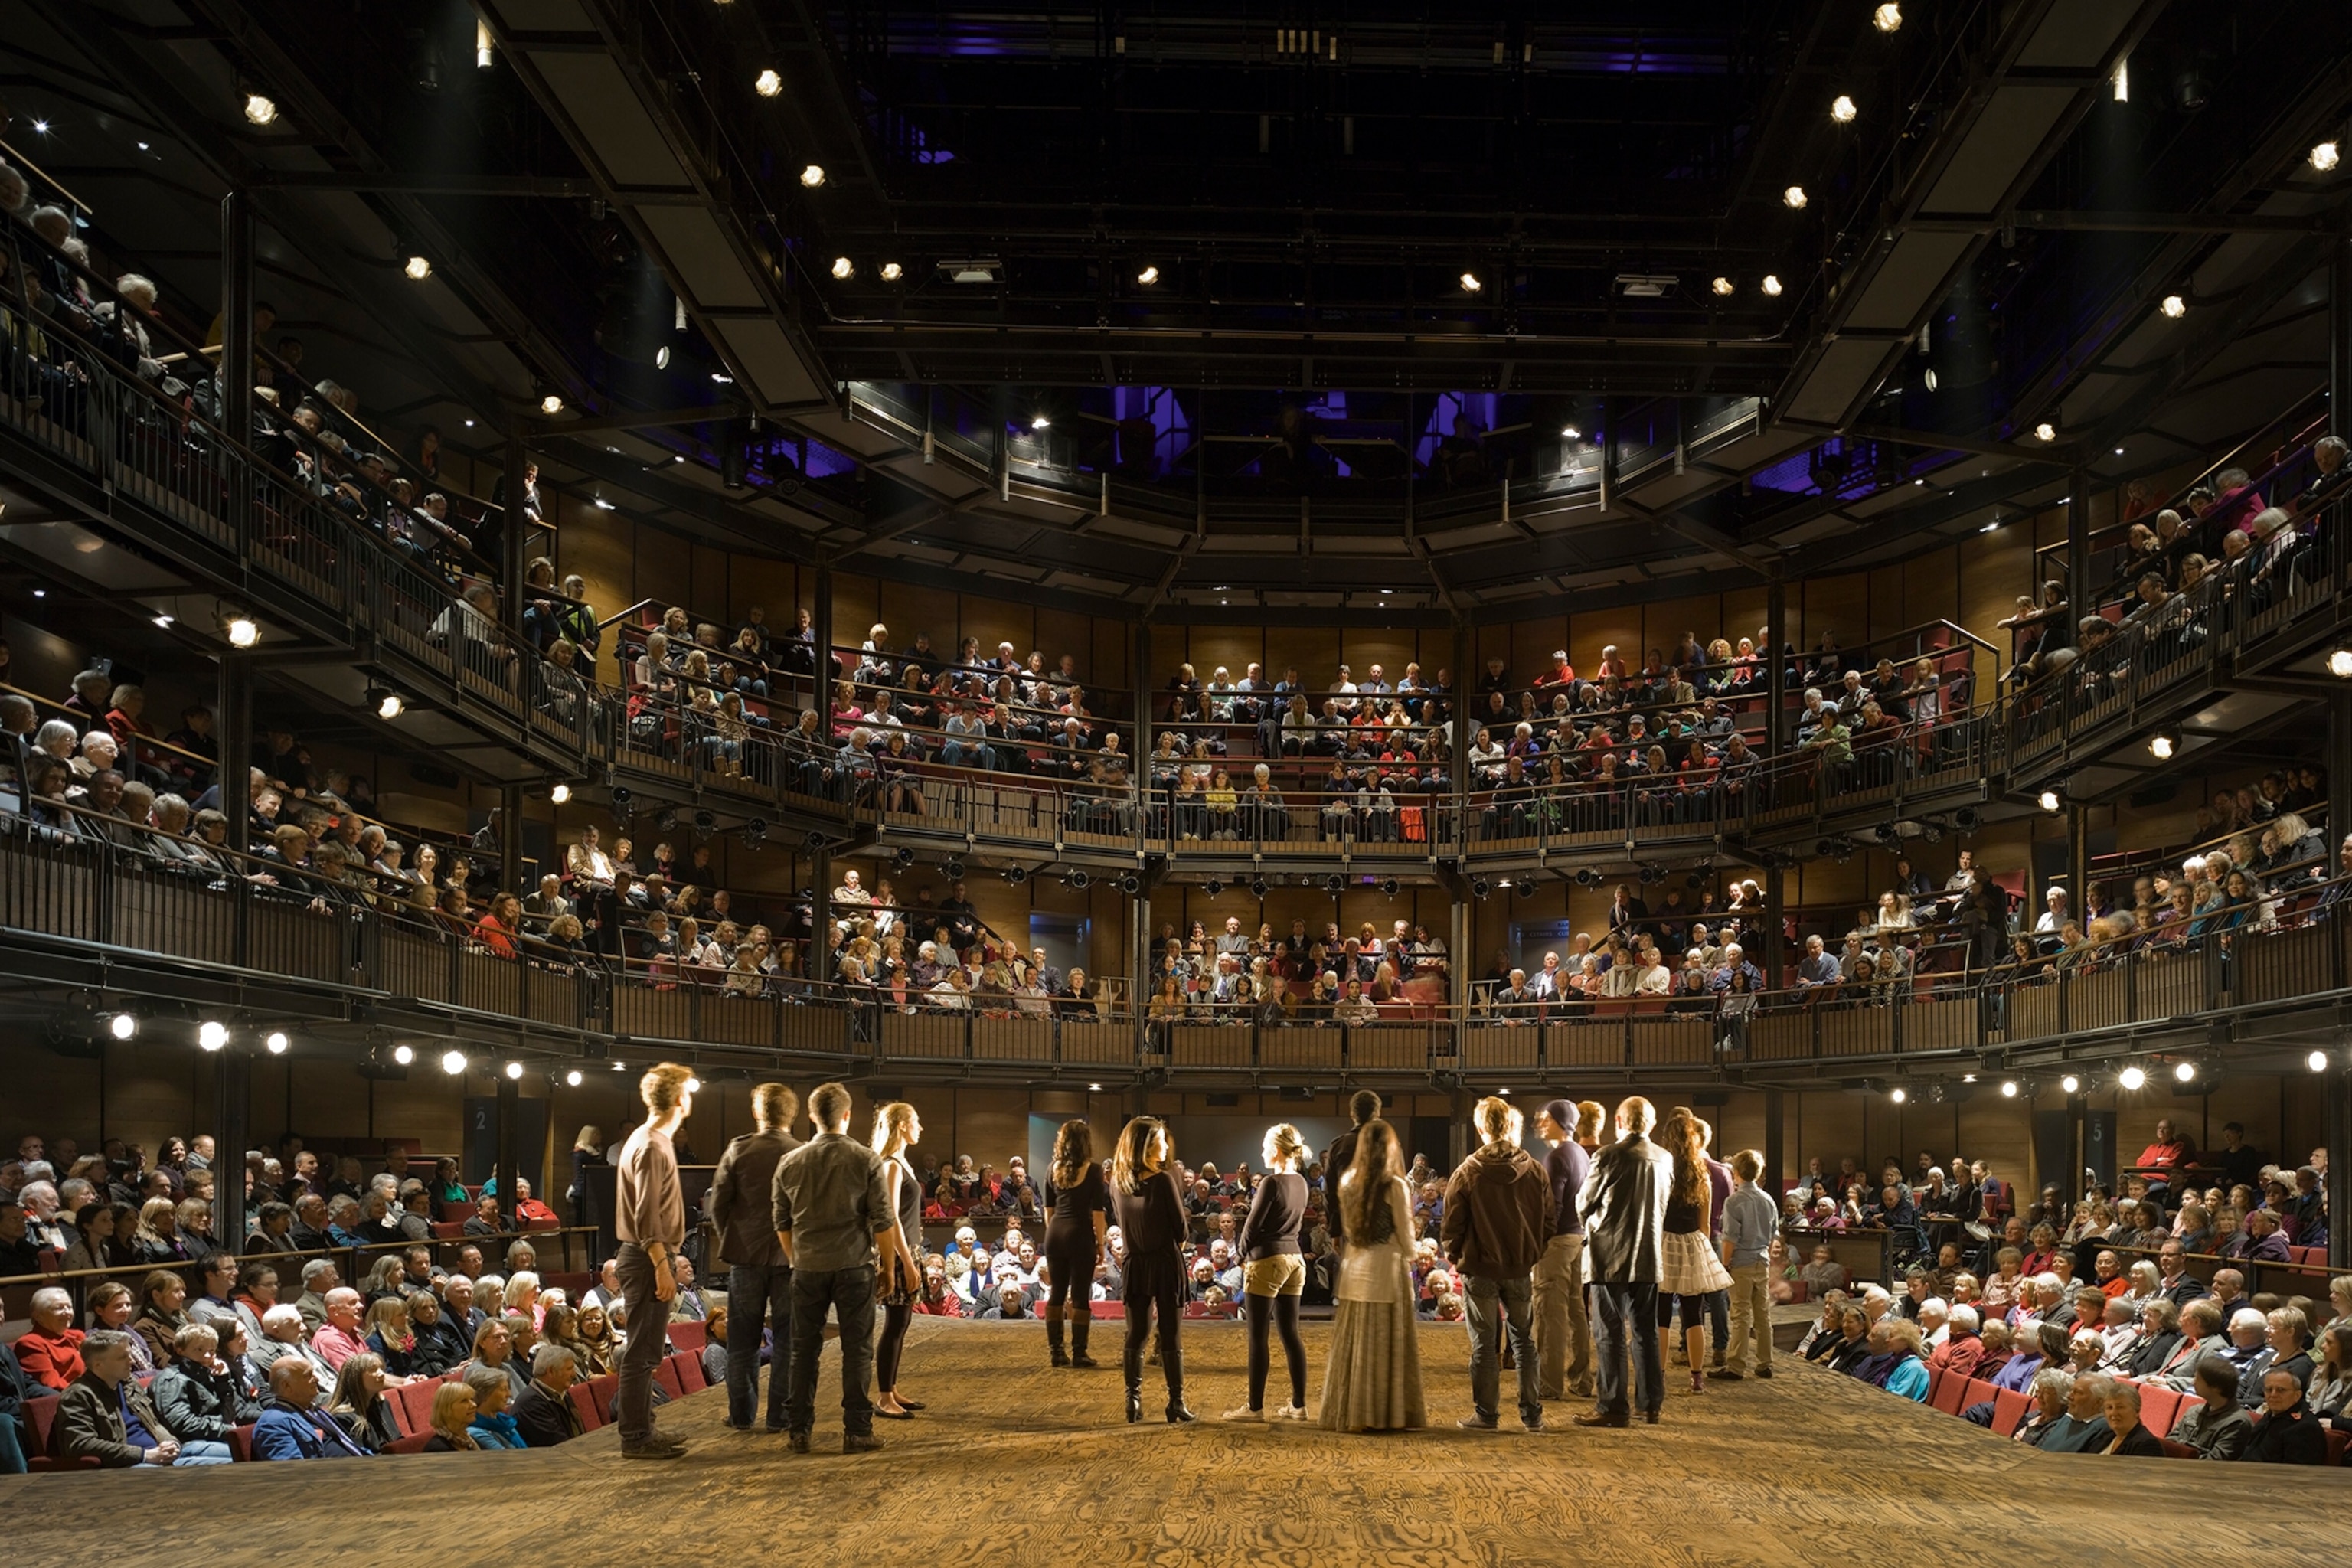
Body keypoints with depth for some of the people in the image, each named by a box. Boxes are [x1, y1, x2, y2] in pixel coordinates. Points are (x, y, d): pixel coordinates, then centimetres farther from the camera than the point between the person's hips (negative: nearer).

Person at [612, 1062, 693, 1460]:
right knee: (641, 1352, -7)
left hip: (646, 1258, 11)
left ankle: (642, 1430, 22)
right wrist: (662, 1267, -23)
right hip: (647, 1259, -11)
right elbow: (646, 1215, -22)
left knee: (645, 1352, 15)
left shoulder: (652, 1141, 16)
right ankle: (635, 1438, -4)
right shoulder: (651, 1147, -16)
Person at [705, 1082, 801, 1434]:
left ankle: (741, 1413, 15)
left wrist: (731, 1238, 12)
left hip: (746, 1255, 1)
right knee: (786, 1339, 7)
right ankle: (780, 1415, 8)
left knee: (743, 1340, 11)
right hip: (791, 1256, 0)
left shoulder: (738, 1150, -7)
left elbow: (716, 1203, -4)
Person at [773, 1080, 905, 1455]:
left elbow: (782, 1224, 9)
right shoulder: (865, 1160, -6)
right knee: (857, 1350, 4)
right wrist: (889, 1265, 6)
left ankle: (798, 1430, 12)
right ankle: (857, 1431, 4)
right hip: (854, 1266, -2)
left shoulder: (790, 1163, 2)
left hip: (807, 1267, 2)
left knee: (804, 1349, 10)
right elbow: (884, 1221, -5)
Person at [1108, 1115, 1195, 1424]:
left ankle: (1133, 1402, 11)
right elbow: (1181, 1227, -9)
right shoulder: (1163, 1180, -16)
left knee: (1136, 1334, 11)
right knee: (1170, 1335, 2)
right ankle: (1176, 1404, 5)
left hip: (1135, 1263, 4)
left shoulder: (1117, 1182, -1)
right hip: (1166, 1262, -4)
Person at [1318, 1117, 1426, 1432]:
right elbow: (1405, 1232, -4)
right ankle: (1388, 1414, 5)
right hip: (1387, 1267, -5)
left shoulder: (1347, 1181, 2)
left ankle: (1350, 1412, 14)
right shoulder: (1395, 1186, -12)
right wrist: (1409, 1257, 13)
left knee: (1354, 1343, 10)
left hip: (1354, 1266, 5)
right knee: (1386, 1343, 1)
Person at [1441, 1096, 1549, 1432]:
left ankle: (1484, 1414, 8)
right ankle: (1532, 1414, 13)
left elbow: (1451, 1225, -7)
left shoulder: (1467, 1172, -12)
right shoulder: (1534, 1172, -2)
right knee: (1524, 1340, 12)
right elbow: (1548, 1221, 4)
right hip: (1521, 1269, 3)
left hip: (1480, 1269, -3)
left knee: (1484, 1343, 4)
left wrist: (1453, 1255, 10)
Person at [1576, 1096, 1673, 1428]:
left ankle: (1613, 1407, 0)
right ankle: (1651, 1404, 17)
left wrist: (1596, 1216, 17)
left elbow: (1583, 1204, -5)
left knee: (1610, 1334, 0)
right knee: (1646, 1332, 13)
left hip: (1610, 1257, -5)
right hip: (1649, 1258, 5)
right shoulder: (1665, 1159, 2)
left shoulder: (1608, 1157, -14)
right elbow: (1664, 1207, 13)